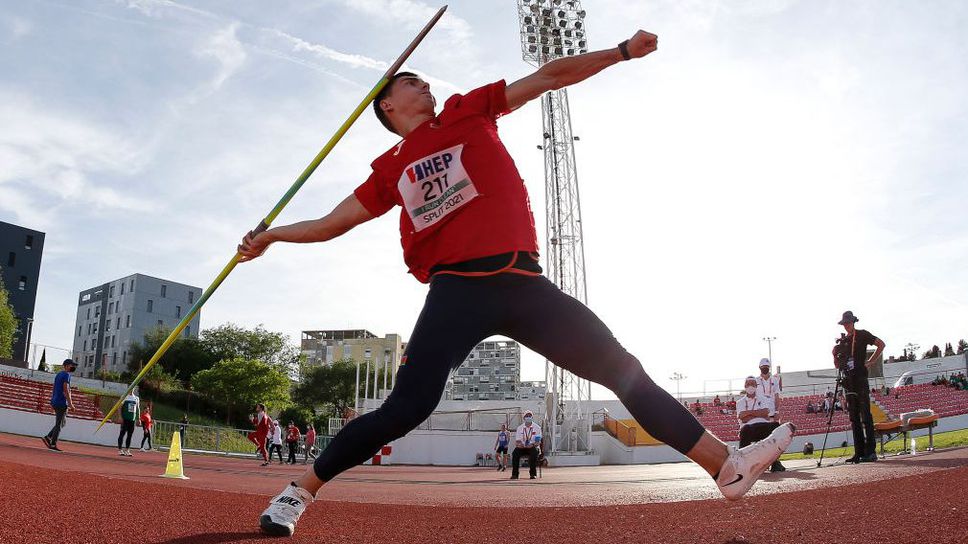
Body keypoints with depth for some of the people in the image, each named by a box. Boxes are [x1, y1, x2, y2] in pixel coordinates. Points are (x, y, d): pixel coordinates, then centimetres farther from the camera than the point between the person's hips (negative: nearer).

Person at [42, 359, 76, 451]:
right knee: (59, 424, -4)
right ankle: (53, 444, -2)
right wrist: (70, 403, -19)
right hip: (62, 403, -9)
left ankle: (48, 437, 13)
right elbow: (66, 390, -18)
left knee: (63, 422, 18)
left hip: (54, 401, 9)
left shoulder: (58, 374, 17)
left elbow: (54, 389, 20)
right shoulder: (66, 374, -12)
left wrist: (52, 403, 24)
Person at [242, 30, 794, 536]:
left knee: (623, 370, 1)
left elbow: (549, 77, 20)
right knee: (407, 409, -14)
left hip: (525, 284, 2)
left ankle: (727, 464, 9)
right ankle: (301, 490, 3)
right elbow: (333, 222, 22)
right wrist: (270, 234, 16)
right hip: (459, 290, -2)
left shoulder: (468, 111, 19)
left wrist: (623, 51, 19)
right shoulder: (390, 169, 16)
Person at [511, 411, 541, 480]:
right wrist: (518, 444, -22)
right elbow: (517, 440, 3)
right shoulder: (520, 428, 9)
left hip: (533, 447, -2)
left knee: (534, 452, -36)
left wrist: (533, 444, -27)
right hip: (522, 447, 2)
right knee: (515, 453, -28)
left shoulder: (537, 428, 2)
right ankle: (514, 474, -24)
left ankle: (533, 473, -28)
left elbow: (538, 441, -6)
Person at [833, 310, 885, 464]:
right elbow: (838, 365, 21)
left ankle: (870, 452, -9)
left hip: (861, 380, -7)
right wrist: (835, 354, 0)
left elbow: (881, 344, -1)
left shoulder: (862, 335, 3)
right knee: (854, 418, 6)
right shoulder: (843, 340, 19)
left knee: (865, 416, -9)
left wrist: (871, 361, -5)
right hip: (849, 382, 7)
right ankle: (859, 453, 9)